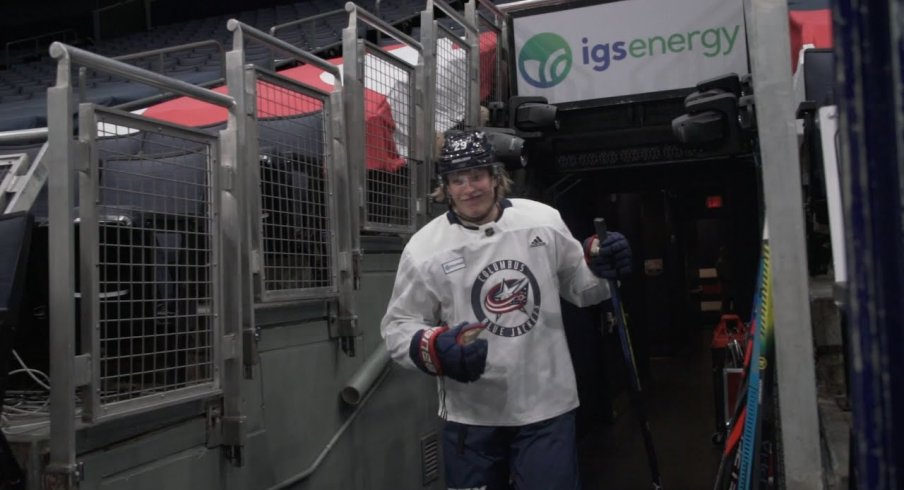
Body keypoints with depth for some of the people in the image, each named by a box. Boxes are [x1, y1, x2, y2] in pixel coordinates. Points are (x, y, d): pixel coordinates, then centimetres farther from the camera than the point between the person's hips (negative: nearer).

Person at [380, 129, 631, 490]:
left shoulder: (544, 221, -1)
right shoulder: (425, 248, -7)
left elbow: (578, 287, 12)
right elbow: (398, 327, -3)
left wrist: (600, 269, -10)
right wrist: (436, 349, -22)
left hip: (547, 405, 1)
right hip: (471, 415, 0)